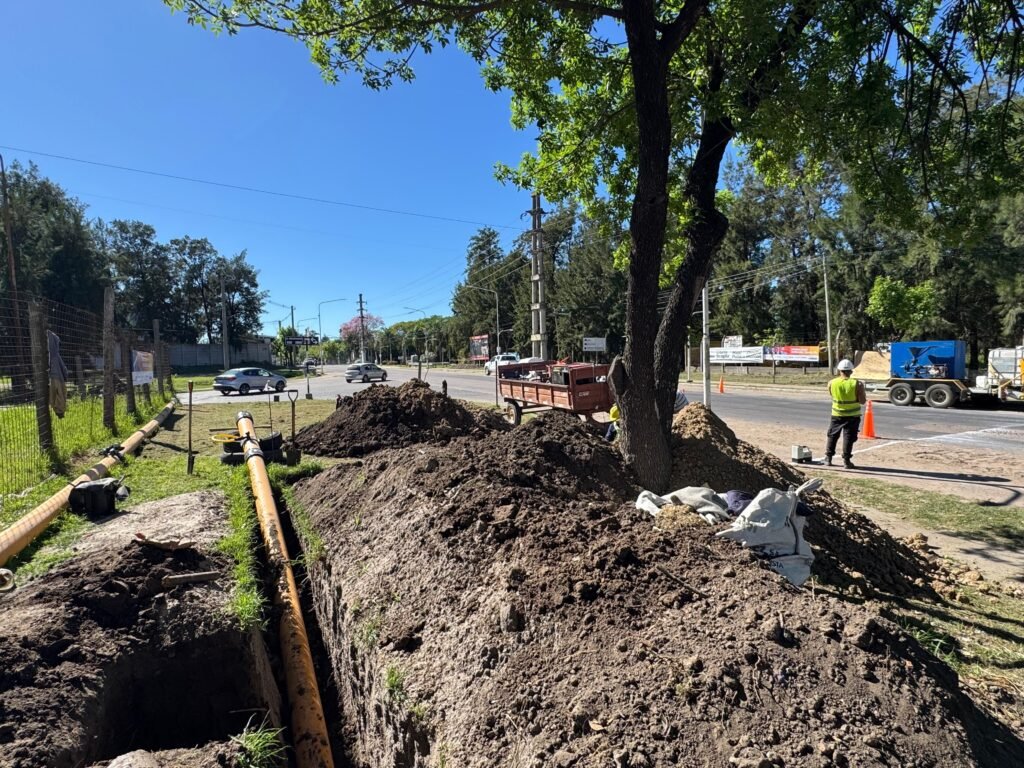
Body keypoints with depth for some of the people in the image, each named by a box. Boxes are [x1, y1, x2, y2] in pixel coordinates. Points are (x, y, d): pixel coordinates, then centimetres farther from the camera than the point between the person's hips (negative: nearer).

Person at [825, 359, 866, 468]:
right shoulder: (857, 384, -13)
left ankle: (828, 458, 16)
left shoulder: (831, 383, -8)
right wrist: (862, 390, 7)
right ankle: (846, 460, 3)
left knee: (832, 436, 14)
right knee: (848, 437, 3)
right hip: (852, 415, -2)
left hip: (837, 415, 2)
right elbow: (862, 401, -10)